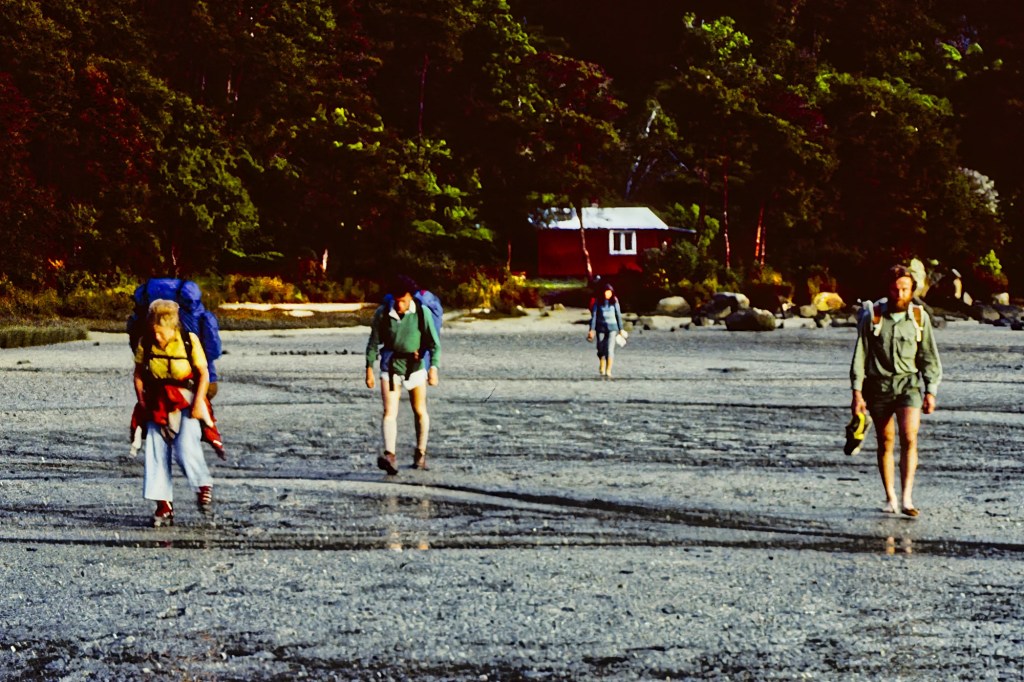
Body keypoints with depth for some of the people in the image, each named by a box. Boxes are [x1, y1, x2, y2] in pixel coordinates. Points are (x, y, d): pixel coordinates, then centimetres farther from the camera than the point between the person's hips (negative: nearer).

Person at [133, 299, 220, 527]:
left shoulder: (189, 341, -13)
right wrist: (143, 403, -1)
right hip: (157, 403, 3)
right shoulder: (145, 343, -6)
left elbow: (203, 373, -5)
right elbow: (138, 375, 5)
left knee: (185, 449, -19)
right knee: (156, 453, -4)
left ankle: (204, 485, 10)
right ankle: (164, 506, 1)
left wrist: (198, 403, -12)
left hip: (186, 401, -3)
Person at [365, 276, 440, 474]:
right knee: (389, 412, -15)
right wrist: (369, 369, -1)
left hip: (415, 366, 0)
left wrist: (433, 368, -19)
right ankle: (390, 456, -27)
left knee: (420, 412, 11)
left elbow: (434, 343, -8)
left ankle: (420, 454, 29)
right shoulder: (382, 314, -8)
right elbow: (374, 342, 2)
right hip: (391, 367, 0)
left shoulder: (422, 314, -10)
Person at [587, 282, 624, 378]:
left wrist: (620, 329, 11)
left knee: (610, 349, -13)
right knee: (601, 349, 10)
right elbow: (594, 315, 0)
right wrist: (592, 329, -4)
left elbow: (618, 315, 8)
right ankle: (602, 368, 33)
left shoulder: (614, 301, 1)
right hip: (601, 327, 1)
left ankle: (608, 371, -16)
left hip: (612, 327, -1)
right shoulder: (598, 302, -1)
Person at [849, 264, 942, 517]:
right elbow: (860, 356, 1)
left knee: (909, 437, -17)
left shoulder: (920, 317, 1)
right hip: (878, 384, 0)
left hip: (908, 383, 0)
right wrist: (857, 392, -3)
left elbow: (929, 358, 8)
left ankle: (907, 498, -20)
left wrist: (931, 391, 2)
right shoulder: (872, 317, -3)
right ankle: (890, 499, 17)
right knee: (885, 444, 5)